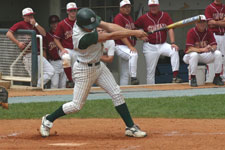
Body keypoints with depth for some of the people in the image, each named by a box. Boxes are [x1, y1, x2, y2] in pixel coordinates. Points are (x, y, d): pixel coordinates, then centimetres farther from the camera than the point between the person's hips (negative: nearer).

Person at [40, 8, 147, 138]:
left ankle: (131, 127, 3)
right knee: (77, 105, 4)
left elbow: (108, 26, -17)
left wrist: (131, 32, -30)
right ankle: (48, 120, 24)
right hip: (84, 70, -8)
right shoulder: (83, 38, -36)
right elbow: (111, 36, -35)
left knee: (117, 93, 0)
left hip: (98, 66, 8)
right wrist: (134, 33, -34)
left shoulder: (86, 20, -13)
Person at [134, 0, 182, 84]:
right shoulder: (144, 18, -2)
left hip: (162, 45, 1)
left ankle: (175, 77, -29)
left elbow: (170, 29, -6)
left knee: (174, 51, -27)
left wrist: (172, 43, -18)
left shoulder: (165, 16, 1)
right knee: (150, 71, 0)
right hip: (150, 47, -1)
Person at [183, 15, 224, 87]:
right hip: (190, 56, -4)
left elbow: (214, 46, -7)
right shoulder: (191, 32, -15)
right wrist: (202, 49, -38)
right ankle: (193, 78, -27)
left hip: (205, 55, 4)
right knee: (194, 55, -39)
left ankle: (217, 78, -10)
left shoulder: (208, 32, -1)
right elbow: (190, 48, -25)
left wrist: (211, 48, -33)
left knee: (218, 53, -17)